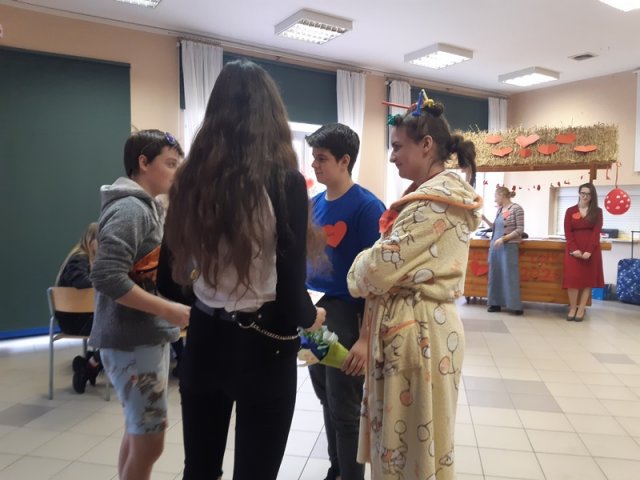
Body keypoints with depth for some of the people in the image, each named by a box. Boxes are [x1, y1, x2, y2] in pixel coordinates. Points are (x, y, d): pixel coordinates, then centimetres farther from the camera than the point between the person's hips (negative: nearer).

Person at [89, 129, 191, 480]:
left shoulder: (149, 207, 12)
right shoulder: (129, 208, -17)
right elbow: (107, 278, -26)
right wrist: (169, 310, -23)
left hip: (150, 337, 9)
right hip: (132, 341, -9)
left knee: (137, 433, 19)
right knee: (149, 442, 0)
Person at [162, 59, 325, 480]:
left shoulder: (192, 177, -3)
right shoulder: (285, 180, -16)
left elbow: (178, 270, 4)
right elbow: (290, 286, -17)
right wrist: (312, 316, 5)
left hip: (204, 339, 5)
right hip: (263, 346, -4)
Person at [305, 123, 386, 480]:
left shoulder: (367, 206, -14)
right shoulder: (313, 204, 6)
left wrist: (365, 337, -21)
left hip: (347, 314, -7)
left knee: (345, 409, 7)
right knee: (327, 399, 21)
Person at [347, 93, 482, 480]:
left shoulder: (433, 201, -19)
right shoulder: (442, 195, 13)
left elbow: (383, 267, -20)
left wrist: (355, 277, 0)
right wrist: (371, 265, 8)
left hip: (416, 328, -10)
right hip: (417, 323, 10)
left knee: (411, 433, 7)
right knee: (406, 429, 21)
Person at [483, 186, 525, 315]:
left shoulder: (516, 209, -7)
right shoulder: (500, 209, 13)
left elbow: (520, 230, -11)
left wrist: (503, 238, -18)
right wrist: (485, 220, 7)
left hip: (509, 247, -7)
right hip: (495, 246, 7)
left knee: (510, 276, -4)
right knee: (495, 275, 7)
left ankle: (515, 306, 3)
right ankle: (495, 303, 15)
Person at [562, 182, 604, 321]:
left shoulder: (597, 211, 6)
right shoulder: (570, 211, 7)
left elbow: (596, 232, -3)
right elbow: (567, 232, 0)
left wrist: (589, 251, -15)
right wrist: (574, 249, -14)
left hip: (591, 250, 0)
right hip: (573, 249, 0)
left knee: (588, 279, 1)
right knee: (573, 278, -5)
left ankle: (581, 309, 5)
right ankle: (572, 308, 4)